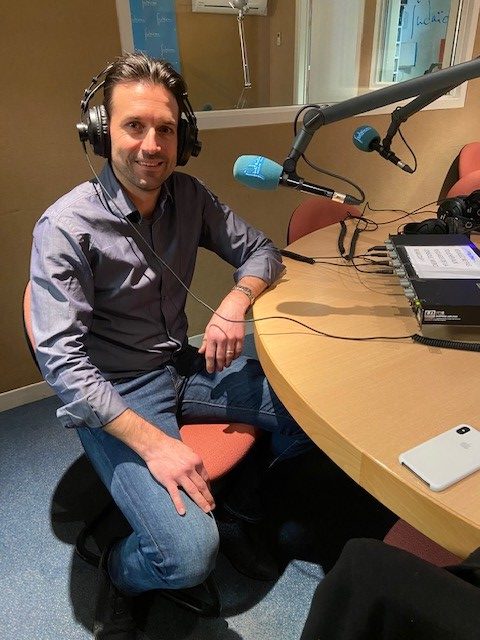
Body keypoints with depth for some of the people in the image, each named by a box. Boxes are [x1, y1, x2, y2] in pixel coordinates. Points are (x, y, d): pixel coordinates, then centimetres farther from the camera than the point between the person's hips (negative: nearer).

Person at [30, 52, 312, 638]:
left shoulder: (189, 196, 0)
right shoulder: (65, 227, -17)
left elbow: (260, 250, 8)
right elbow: (62, 362, -21)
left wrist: (235, 302, -15)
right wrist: (153, 442, -28)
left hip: (185, 364, 6)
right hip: (113, 395, -5)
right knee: (190, 552, -24)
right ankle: (117, 575, 14)